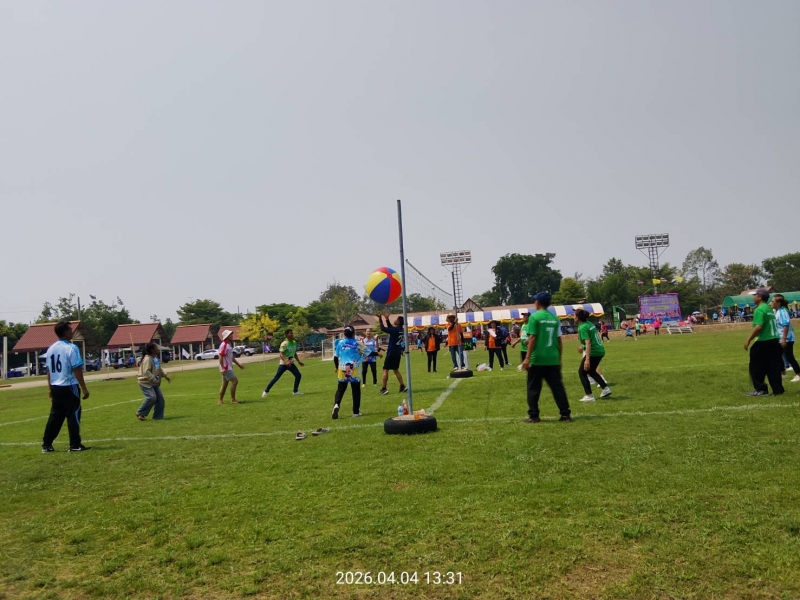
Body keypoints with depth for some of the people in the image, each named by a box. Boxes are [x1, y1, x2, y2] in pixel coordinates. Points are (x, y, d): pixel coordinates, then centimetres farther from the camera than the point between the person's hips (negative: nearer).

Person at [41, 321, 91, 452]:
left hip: (55, 387, 7)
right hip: (69, 387, -7)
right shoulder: (71, 348, -13)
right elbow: (77, 370, -15)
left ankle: (46, 445, 17)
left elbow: (49, 371, 14)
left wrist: (51, 389, 21)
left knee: (55, 416, 14)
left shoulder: (51, 349, 9)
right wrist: (84, 388, -12)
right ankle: (75, 445, 2)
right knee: (73, 415, -1)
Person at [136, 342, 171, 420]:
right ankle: (140, 413, -3)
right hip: (145, 383, -9)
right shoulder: (147, 359, -20)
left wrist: (165, 376, 15)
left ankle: (158, 416, 11)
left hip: (154, 383, 9)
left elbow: (159, 369, 23)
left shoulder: (155, 358, 9)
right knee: (151, 397, -22)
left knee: (160, 398, 3)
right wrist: (155, 380, -30)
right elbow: (146, 372, -29)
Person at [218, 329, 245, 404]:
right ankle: (233, 399, -7)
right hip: (226, 368, -10)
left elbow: (232, 357, 23)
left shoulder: (229, 345, 15)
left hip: (228, 368, 10)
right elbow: (221, 357, -21)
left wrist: (238, 365, 23)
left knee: (225, 384, 12)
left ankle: (220, 400, 17)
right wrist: (223, 368, -26)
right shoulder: (224, 345, -15)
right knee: (235, 381, -12)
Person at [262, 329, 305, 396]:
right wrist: (286, 362, -38)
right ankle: (266, 391, 8)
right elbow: (281, 354, -26)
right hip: (283, 363, -7)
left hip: (291, 363, 7)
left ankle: (295, 391, 11)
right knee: (276, 378, -4)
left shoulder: (294, 342, 5)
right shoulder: (284, 344, -17)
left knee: (298, 375, -2)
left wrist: (299, 361, 15)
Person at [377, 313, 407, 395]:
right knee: (396, 370, 17)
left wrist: (380, 319, -13)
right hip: (397, 353, 8)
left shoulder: (395, 330, -19)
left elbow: (383, 328, -20)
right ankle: (402, 386, 10)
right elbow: (390, 328, 23)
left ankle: (383, 389, -2)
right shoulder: (400, 329, 6)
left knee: (385, 370, -2)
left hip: (391, 353, -8)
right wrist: (387, 319, 19)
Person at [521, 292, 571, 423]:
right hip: (553, 359, 4)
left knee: (533, 388, 5)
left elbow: (532, 338, -12)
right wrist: (559, 360, 16)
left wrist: (527, 358, -10)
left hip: (537, 359, -4)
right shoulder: (555, 318, 8)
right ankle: (565, 414, 7)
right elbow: (559, 341, 9)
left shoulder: (534, 317, -7)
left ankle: (533, 416, 7)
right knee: (558, 387, 9)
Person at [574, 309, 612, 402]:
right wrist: (583, 346, 35)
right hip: (600, 350, 9)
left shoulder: (582, 328, -17)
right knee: (591, 371, 26)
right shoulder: (589, 323, 10)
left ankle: (589, 396, 0)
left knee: (582, 372, 4)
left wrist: (587, 359, -31)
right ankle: (606, 389, 23)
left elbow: (588, 343, -26)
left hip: (593, 352, -9)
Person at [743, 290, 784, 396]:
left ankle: (760, 389, 6)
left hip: (764, 342, -9)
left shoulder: (759, 309, -14)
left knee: (756, 367, 3)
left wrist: (748, 340, -19)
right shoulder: (770, 309, 15)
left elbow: (758, 327, -23)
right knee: (773, 367, 12)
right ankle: (778, 390, 13)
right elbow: (771, 325, 19)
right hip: (775, 340, 9)